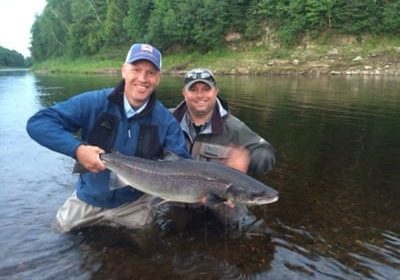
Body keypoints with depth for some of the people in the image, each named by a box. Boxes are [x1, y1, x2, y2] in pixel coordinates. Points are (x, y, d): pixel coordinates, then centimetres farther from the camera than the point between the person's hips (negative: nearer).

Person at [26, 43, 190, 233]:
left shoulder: (165, 120, -13)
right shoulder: (94, 103, -17)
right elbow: (38, 123, -18)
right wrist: (77, 149, -34)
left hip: (134, 203, 0)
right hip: (88, 199, 0)